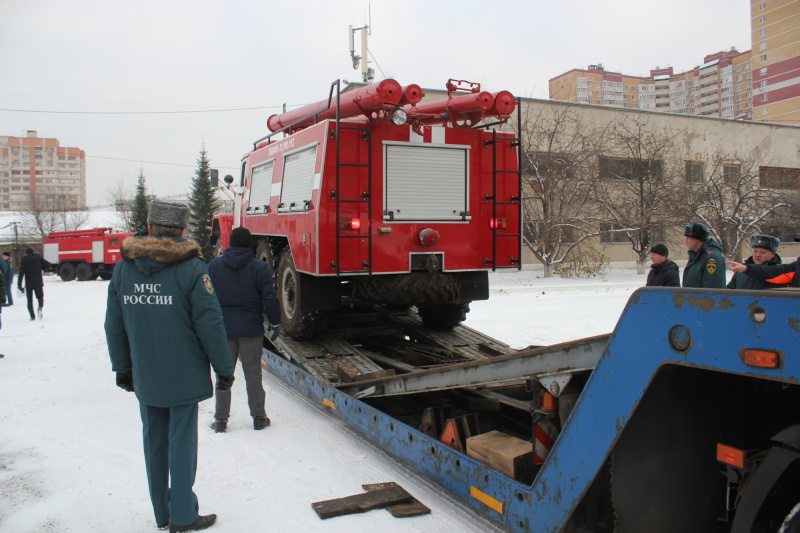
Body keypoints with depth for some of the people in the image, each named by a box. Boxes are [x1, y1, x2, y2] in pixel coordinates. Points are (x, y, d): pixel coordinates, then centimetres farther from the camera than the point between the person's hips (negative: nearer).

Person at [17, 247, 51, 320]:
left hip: (28, 284, 0)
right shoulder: (39, 257, 2)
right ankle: (40, 307, -19)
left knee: (30, 300, 8)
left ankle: (32, 316, 0)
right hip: (38, 282, 1)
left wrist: (19, 284, -8)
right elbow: (48, 265, 1)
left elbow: (21, 272, -7)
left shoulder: (24, 259, -1)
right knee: (40, 297, 12)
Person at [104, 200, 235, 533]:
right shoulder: (191, 268, -12)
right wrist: (223, 368, -4)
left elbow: (115, 324, 8)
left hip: (144, 377, 5)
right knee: (182, 442, 5)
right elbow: (209, 323, -13)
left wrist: (122, 367, 18)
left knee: (154, 441, 15)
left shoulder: (124, 266, 3)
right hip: (184, 376, -4)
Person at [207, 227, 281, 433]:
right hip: (251, 329, -1)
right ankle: (258, 416, 14)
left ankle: (221, 419, 14)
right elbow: (269, 298, -8)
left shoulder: (214, 265, -1)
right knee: (253, 373, 7)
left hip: (222, 328, 1)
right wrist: (274, 323, 4)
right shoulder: (259, 267, -7)